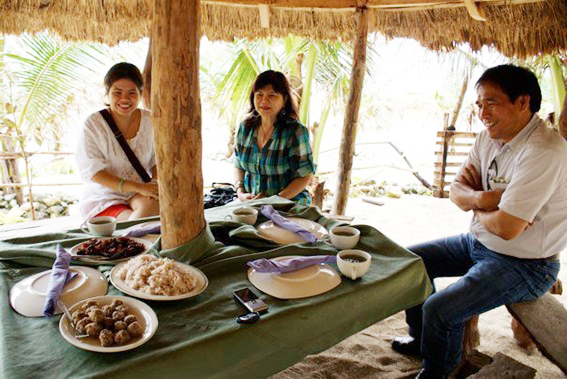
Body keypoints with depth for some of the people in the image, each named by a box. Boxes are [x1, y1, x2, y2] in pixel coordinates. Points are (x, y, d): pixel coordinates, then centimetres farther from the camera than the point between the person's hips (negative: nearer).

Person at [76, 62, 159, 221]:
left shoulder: (149, 121, 3)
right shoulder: (93, 124, -8)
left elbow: (157, 161, 10)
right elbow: (92, 171, -14)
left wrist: (156, 183, -14)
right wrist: (139, 187, -24)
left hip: (140, 196, 4)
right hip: (103, 199, -3)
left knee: (152, 205, -31)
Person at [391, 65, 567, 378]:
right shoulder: (489, 138, 0)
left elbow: (506, 227, -31)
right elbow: (456, 191, 2)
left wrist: (477, 209, -10)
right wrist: (478, 197, -20)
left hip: (524, 266, -9)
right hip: (480, 243, 9)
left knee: (439, 309, -21)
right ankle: (422, 338, 31)